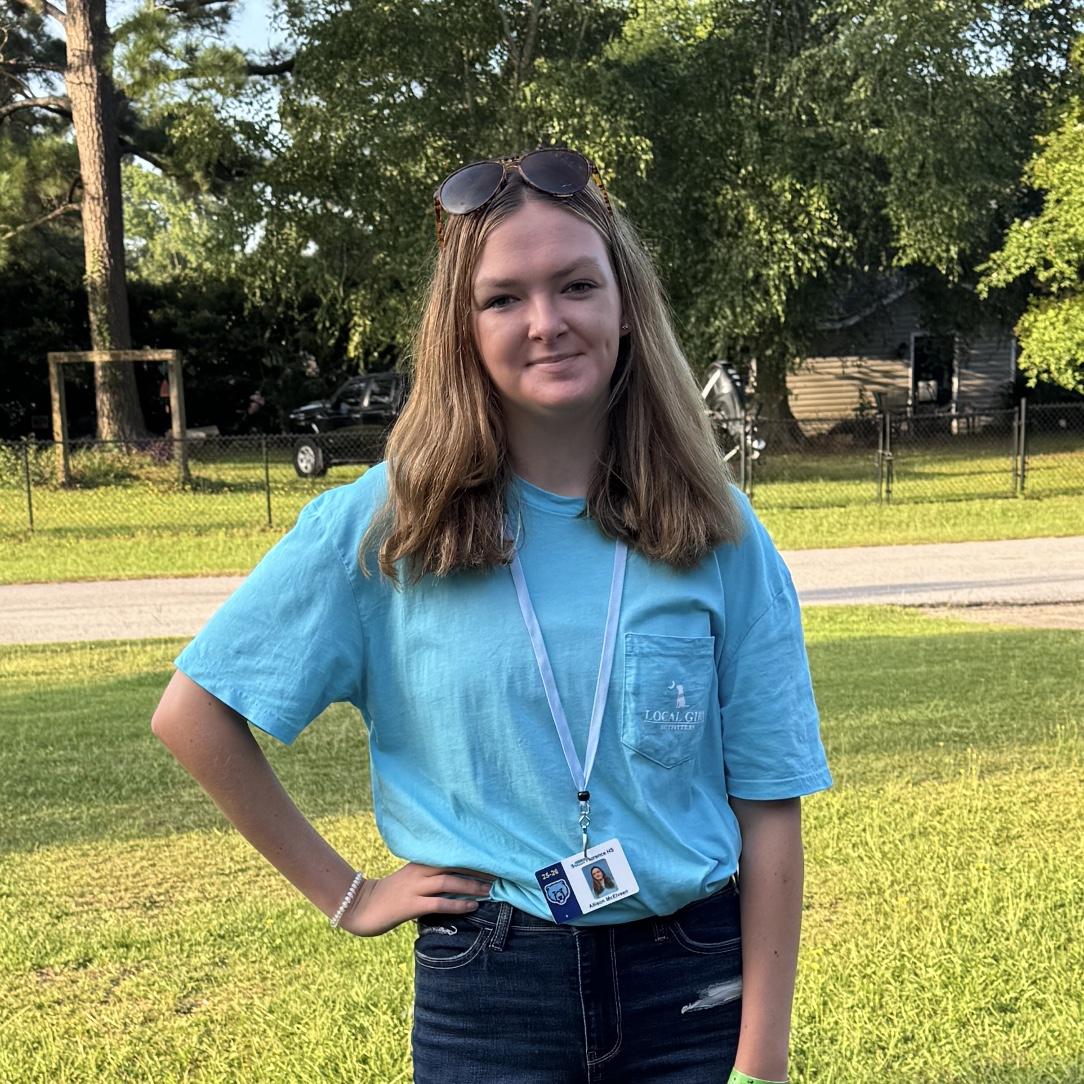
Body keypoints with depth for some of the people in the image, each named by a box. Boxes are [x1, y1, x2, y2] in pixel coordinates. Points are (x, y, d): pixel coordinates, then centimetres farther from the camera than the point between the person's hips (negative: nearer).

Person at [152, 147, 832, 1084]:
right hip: (488, 995, 0)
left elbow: (769, 807, -5)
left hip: (695, 985, 1)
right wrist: (342, 893, -2)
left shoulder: (717, 532, -6)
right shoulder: (383, 524, -8)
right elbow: (195, 714, -2)